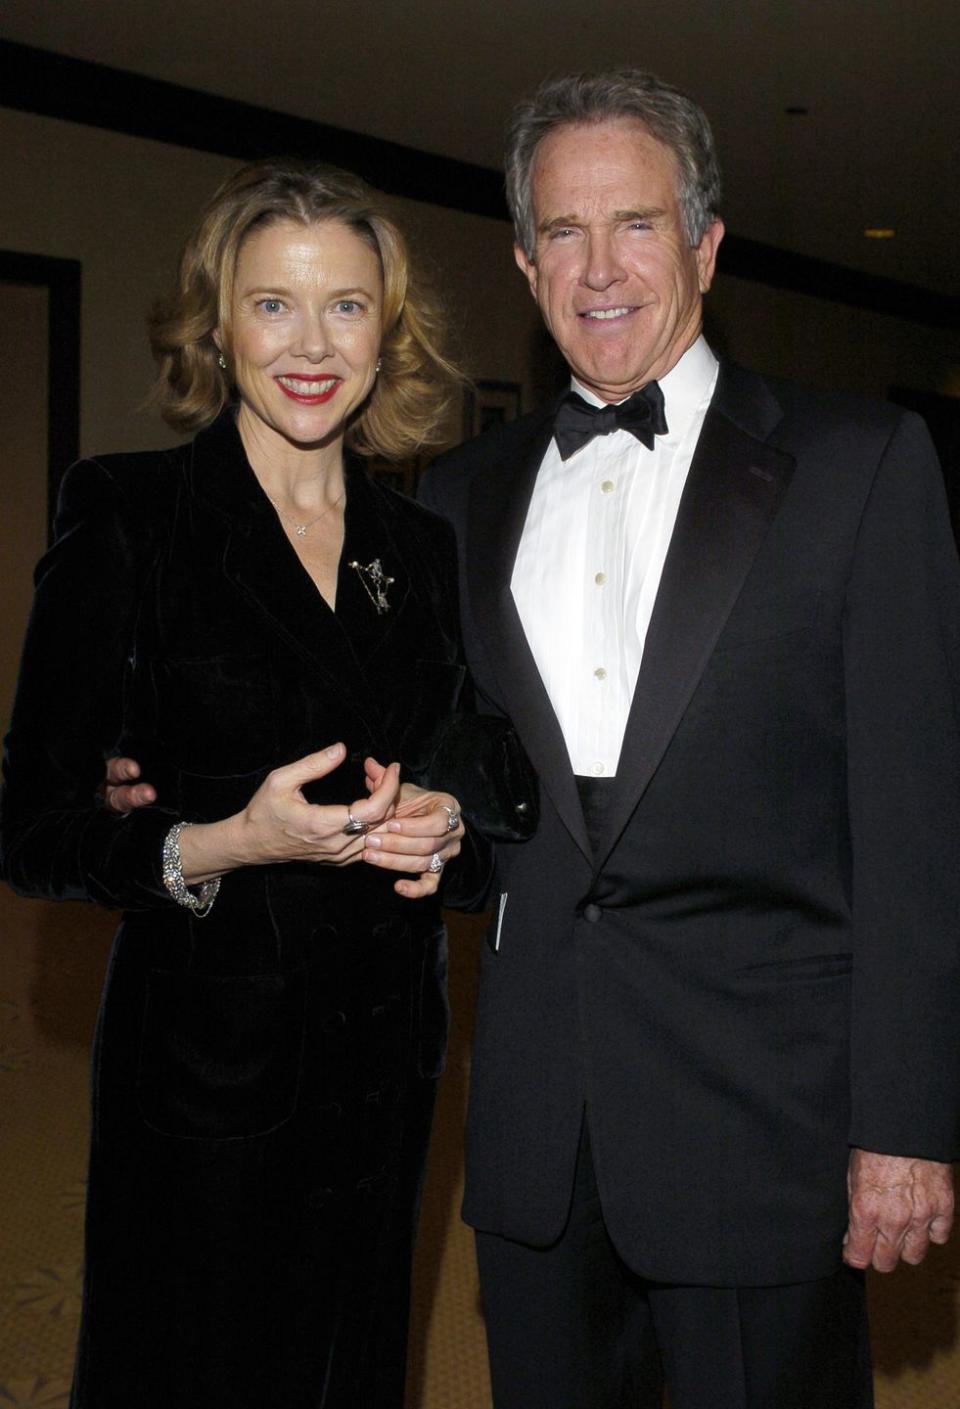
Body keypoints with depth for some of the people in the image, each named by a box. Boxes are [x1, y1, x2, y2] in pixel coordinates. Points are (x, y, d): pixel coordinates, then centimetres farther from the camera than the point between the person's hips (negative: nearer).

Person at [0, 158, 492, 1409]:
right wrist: (218, 846, -25)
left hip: (385, 1058, 5)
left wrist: (444, 830, -7)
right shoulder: (128, 518, -8)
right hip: (205, 1056, -4)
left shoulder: (422, 545, 6)